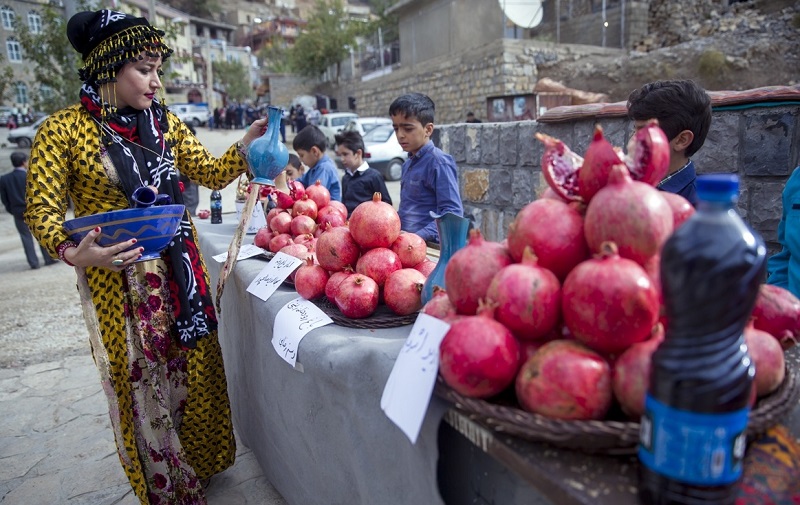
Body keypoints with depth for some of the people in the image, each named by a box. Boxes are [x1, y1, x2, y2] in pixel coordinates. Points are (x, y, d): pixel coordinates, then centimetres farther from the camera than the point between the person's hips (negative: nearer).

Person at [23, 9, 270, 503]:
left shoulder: (165, 122, 6)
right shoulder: (63, 131, -7)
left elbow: (211, 173, 7)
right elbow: (42, 210, -6)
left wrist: (246, 146, -10)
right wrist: (74, 253, -25)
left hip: (181, 272, 4)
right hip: (116, 281, -4)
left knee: (193, 369, 13)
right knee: (141, 382, 7)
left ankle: (201, 461, 37)